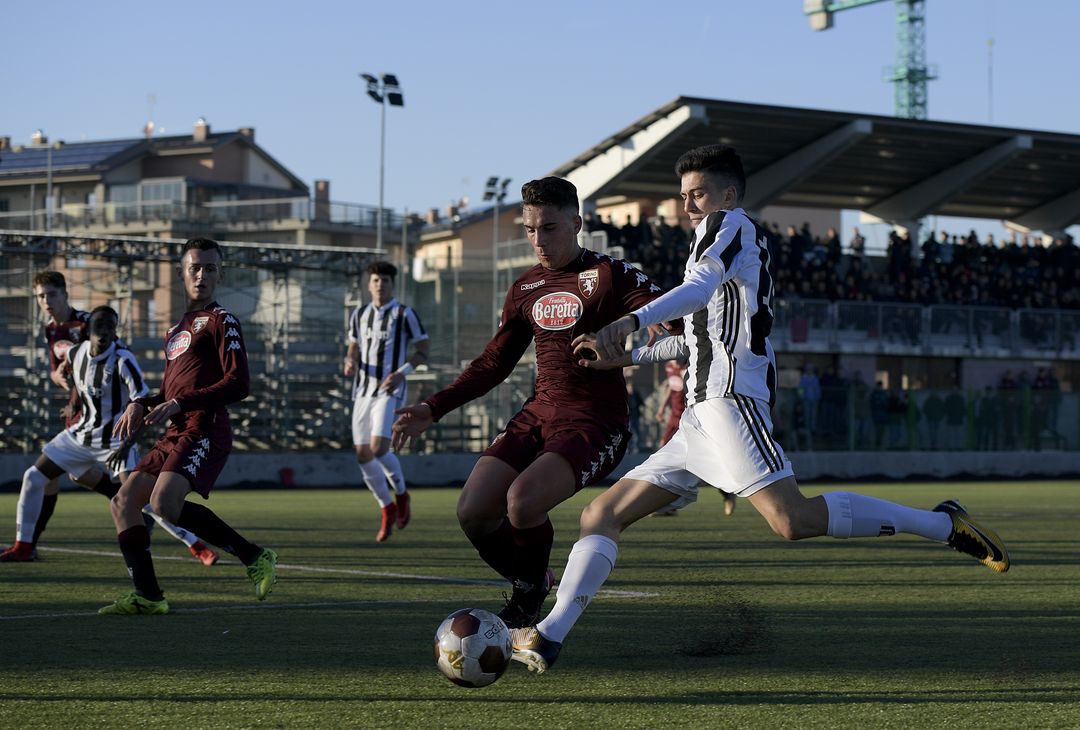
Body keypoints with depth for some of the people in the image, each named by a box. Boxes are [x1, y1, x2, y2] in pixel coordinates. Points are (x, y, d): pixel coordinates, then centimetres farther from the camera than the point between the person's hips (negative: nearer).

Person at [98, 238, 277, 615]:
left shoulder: (221, 321, -1)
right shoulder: (176, 329, 25)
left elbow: (238, 384, -12)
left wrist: (180, 403, -17)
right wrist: (141, 405, 13)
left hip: (205, 432, -9)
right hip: (176, 434, 9)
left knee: (164, 504, -27)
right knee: (123, 502, 2)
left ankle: (254, 556, -16)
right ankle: (147, 596, 5)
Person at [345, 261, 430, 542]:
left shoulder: (405, 314, -4)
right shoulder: (359, 315, 10)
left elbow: (423, 350, -1)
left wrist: (402, 372, -17)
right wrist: (351, 362, -4)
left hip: (389, 391, -5)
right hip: (363, 391, 5)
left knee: (378, 448, -21)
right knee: (363, 455, 0)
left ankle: (401, 493, 7)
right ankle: (388, 509, 19)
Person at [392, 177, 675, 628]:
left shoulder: (610, 276, -6)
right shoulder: (525, 289, 14)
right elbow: (493, 363, 21)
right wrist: (433, 410, 14)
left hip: (594, 423, -7)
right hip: (538, 415, 7)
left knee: (522, 499, -29)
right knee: (472, 513, -8)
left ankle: (526, 605, -3)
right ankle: (532, 584, 19)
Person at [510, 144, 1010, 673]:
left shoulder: (730, 224, 2)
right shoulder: (747, 247, 29)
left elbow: (700, 288, -19)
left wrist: (629, 322, -34)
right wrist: (628, 356, 34)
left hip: (729, 401, -10)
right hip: (699, 416, 10)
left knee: (793, 520, -25)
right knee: (600, 517, 5)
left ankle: (941, 524, -17)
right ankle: (548, 636, -2)